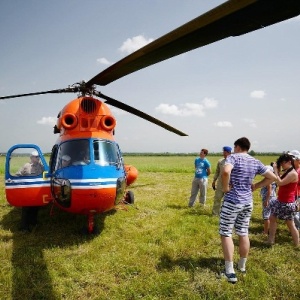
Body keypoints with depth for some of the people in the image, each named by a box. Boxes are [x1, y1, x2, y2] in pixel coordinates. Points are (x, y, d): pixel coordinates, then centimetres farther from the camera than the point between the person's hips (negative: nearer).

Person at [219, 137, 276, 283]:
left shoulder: (233, 157, -13)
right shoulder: (255, 162, 6)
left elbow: (226, 172, -34)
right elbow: (272, 177, 11)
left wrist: (225, 187, -18)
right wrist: (254, 186, 9)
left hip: (232, 201, -6)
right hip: (248, 202, 6)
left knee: (225, 234, 3)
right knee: (243, 234, 17)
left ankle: (230, 272, 3)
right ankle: (242, 266, 32)